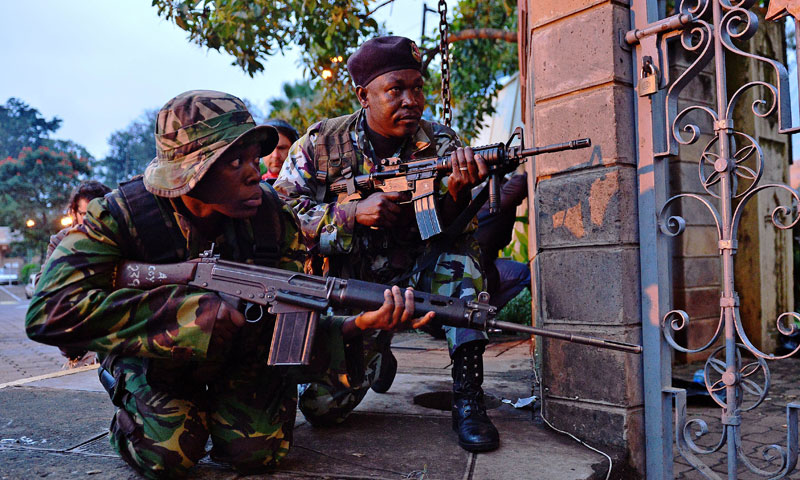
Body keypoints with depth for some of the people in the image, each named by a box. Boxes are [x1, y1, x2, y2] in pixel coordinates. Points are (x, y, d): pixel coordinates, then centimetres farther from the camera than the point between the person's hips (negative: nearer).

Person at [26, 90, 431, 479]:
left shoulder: (270, 215, -19)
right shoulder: (120, 216, -25)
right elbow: (50, 310, -35)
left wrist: (361, 323, -39)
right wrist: (185, 308, -42)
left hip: (242, 348, 2)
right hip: (155, 356, -1)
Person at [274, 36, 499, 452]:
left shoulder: (439, 145, -5)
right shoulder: (322, 142, -7)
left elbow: (446, 229, -15)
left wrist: (456, 193, -39)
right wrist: (355, 213, -24)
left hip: (413, 281, 1)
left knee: (458, 247, -28)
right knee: (321, 405, -12)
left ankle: (468, 395, -21)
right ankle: (375, 359, 23)